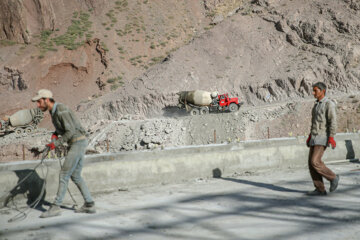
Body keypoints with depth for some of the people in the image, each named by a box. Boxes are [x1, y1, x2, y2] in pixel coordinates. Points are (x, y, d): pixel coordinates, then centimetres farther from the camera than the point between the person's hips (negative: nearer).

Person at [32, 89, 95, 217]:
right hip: (76, 144, 10)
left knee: (64, 174, -8)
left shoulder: (61, 110, -20)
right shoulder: (53, 111, 12)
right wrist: (54, 135, 6)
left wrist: (56, 144, -18)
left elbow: (71, 131, -23)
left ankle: (56, 207, -3)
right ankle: (89, 205, 15)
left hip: (78, 143, -10)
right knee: (75, 176, 12)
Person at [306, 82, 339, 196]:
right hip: (315, 138, 9)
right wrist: (310, 136, 24)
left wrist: (331, 137, -27)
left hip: (323, 138, -8)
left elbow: (333, 121, -18)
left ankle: (333, 178, 4)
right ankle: (320, 189, 3)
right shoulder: (317, 105, 19)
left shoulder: (329, 104, -9)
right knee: (311, 163, 0)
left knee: (315, 162, -17)